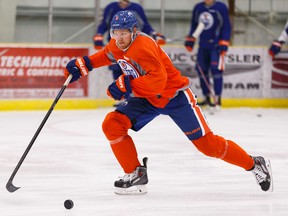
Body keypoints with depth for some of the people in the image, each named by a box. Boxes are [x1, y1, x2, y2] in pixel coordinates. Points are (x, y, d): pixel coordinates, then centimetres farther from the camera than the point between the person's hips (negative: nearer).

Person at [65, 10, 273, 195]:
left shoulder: (142, 46, -29)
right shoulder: (117, 46, -4)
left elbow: (157, 80, -37)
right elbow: (107, 55, 21)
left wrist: (126, 85, -37)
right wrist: (83, 64, 9)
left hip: (175, 96, -8)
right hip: (146, 98, 8)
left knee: (206, 143, -8)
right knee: (112, 124, -11)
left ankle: (255, 165, 9)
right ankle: (136, 174, -1)